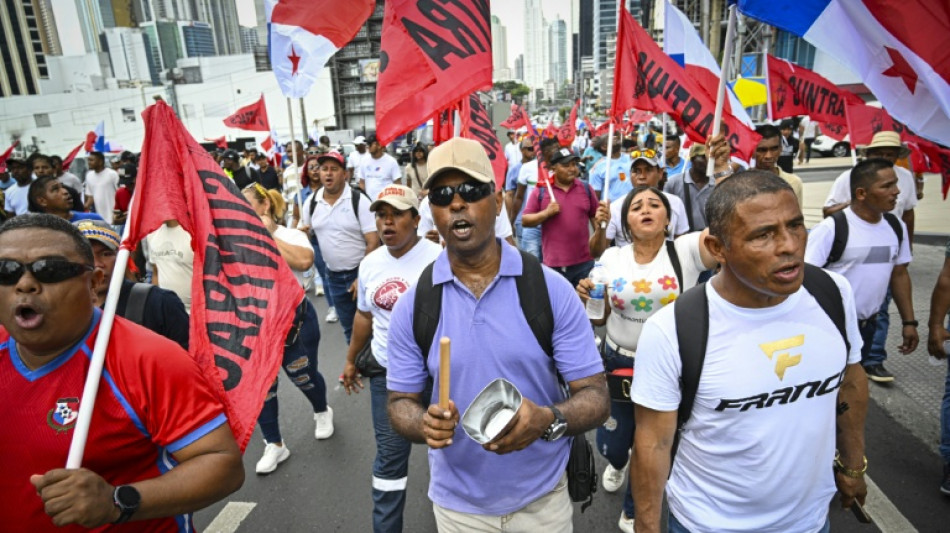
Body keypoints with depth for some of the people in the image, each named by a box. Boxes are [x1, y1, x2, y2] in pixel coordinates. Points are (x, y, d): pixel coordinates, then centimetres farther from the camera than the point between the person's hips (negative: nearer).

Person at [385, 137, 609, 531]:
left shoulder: (552, 289, -14)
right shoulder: (412, 305, -9)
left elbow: (595, 397, -12)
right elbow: (400, 403, -2)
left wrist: (548, 420, -32)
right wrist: (425, 423, -24)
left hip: (542, 498, -1)